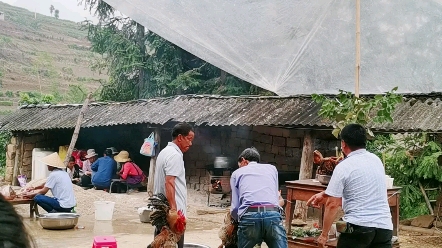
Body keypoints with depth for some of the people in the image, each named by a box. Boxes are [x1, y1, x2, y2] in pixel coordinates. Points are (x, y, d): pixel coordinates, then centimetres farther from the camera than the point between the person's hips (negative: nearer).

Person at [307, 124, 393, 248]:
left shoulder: (343, 167, -8)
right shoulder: (376, 160, 12)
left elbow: (332, 204, -8)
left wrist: (324, 234, 2)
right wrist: (324, 195, 29)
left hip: (358, 227, -6)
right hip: (384, 226, 6)